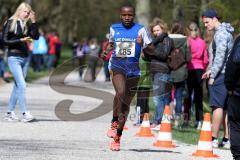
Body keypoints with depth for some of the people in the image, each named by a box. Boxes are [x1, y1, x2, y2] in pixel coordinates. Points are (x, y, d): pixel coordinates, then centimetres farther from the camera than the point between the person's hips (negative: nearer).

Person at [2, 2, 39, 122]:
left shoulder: (27, 24, 9)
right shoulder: (10, 23, -5)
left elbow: (36, 37, -2)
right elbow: (5, 41, -8)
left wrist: (33, 21, -9)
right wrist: (21, 40, -17)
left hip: (24, 58, 6)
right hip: (13, 57, -6)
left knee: (18, 86, 9)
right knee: (22, 85, -15)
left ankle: (9, 113, 16)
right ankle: (25, 113, -18)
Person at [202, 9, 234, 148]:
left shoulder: (220, 34, -12)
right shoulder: (227, 32, 19)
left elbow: (220, 56, -18)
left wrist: (212, 75, -16)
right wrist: (211, 70, 21)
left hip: (221, 74, -9)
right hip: (229, 74, 9)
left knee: (218, 106, -8)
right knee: (226, 107, 8)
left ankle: (214, 139, -7)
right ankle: (227, 139, 7)